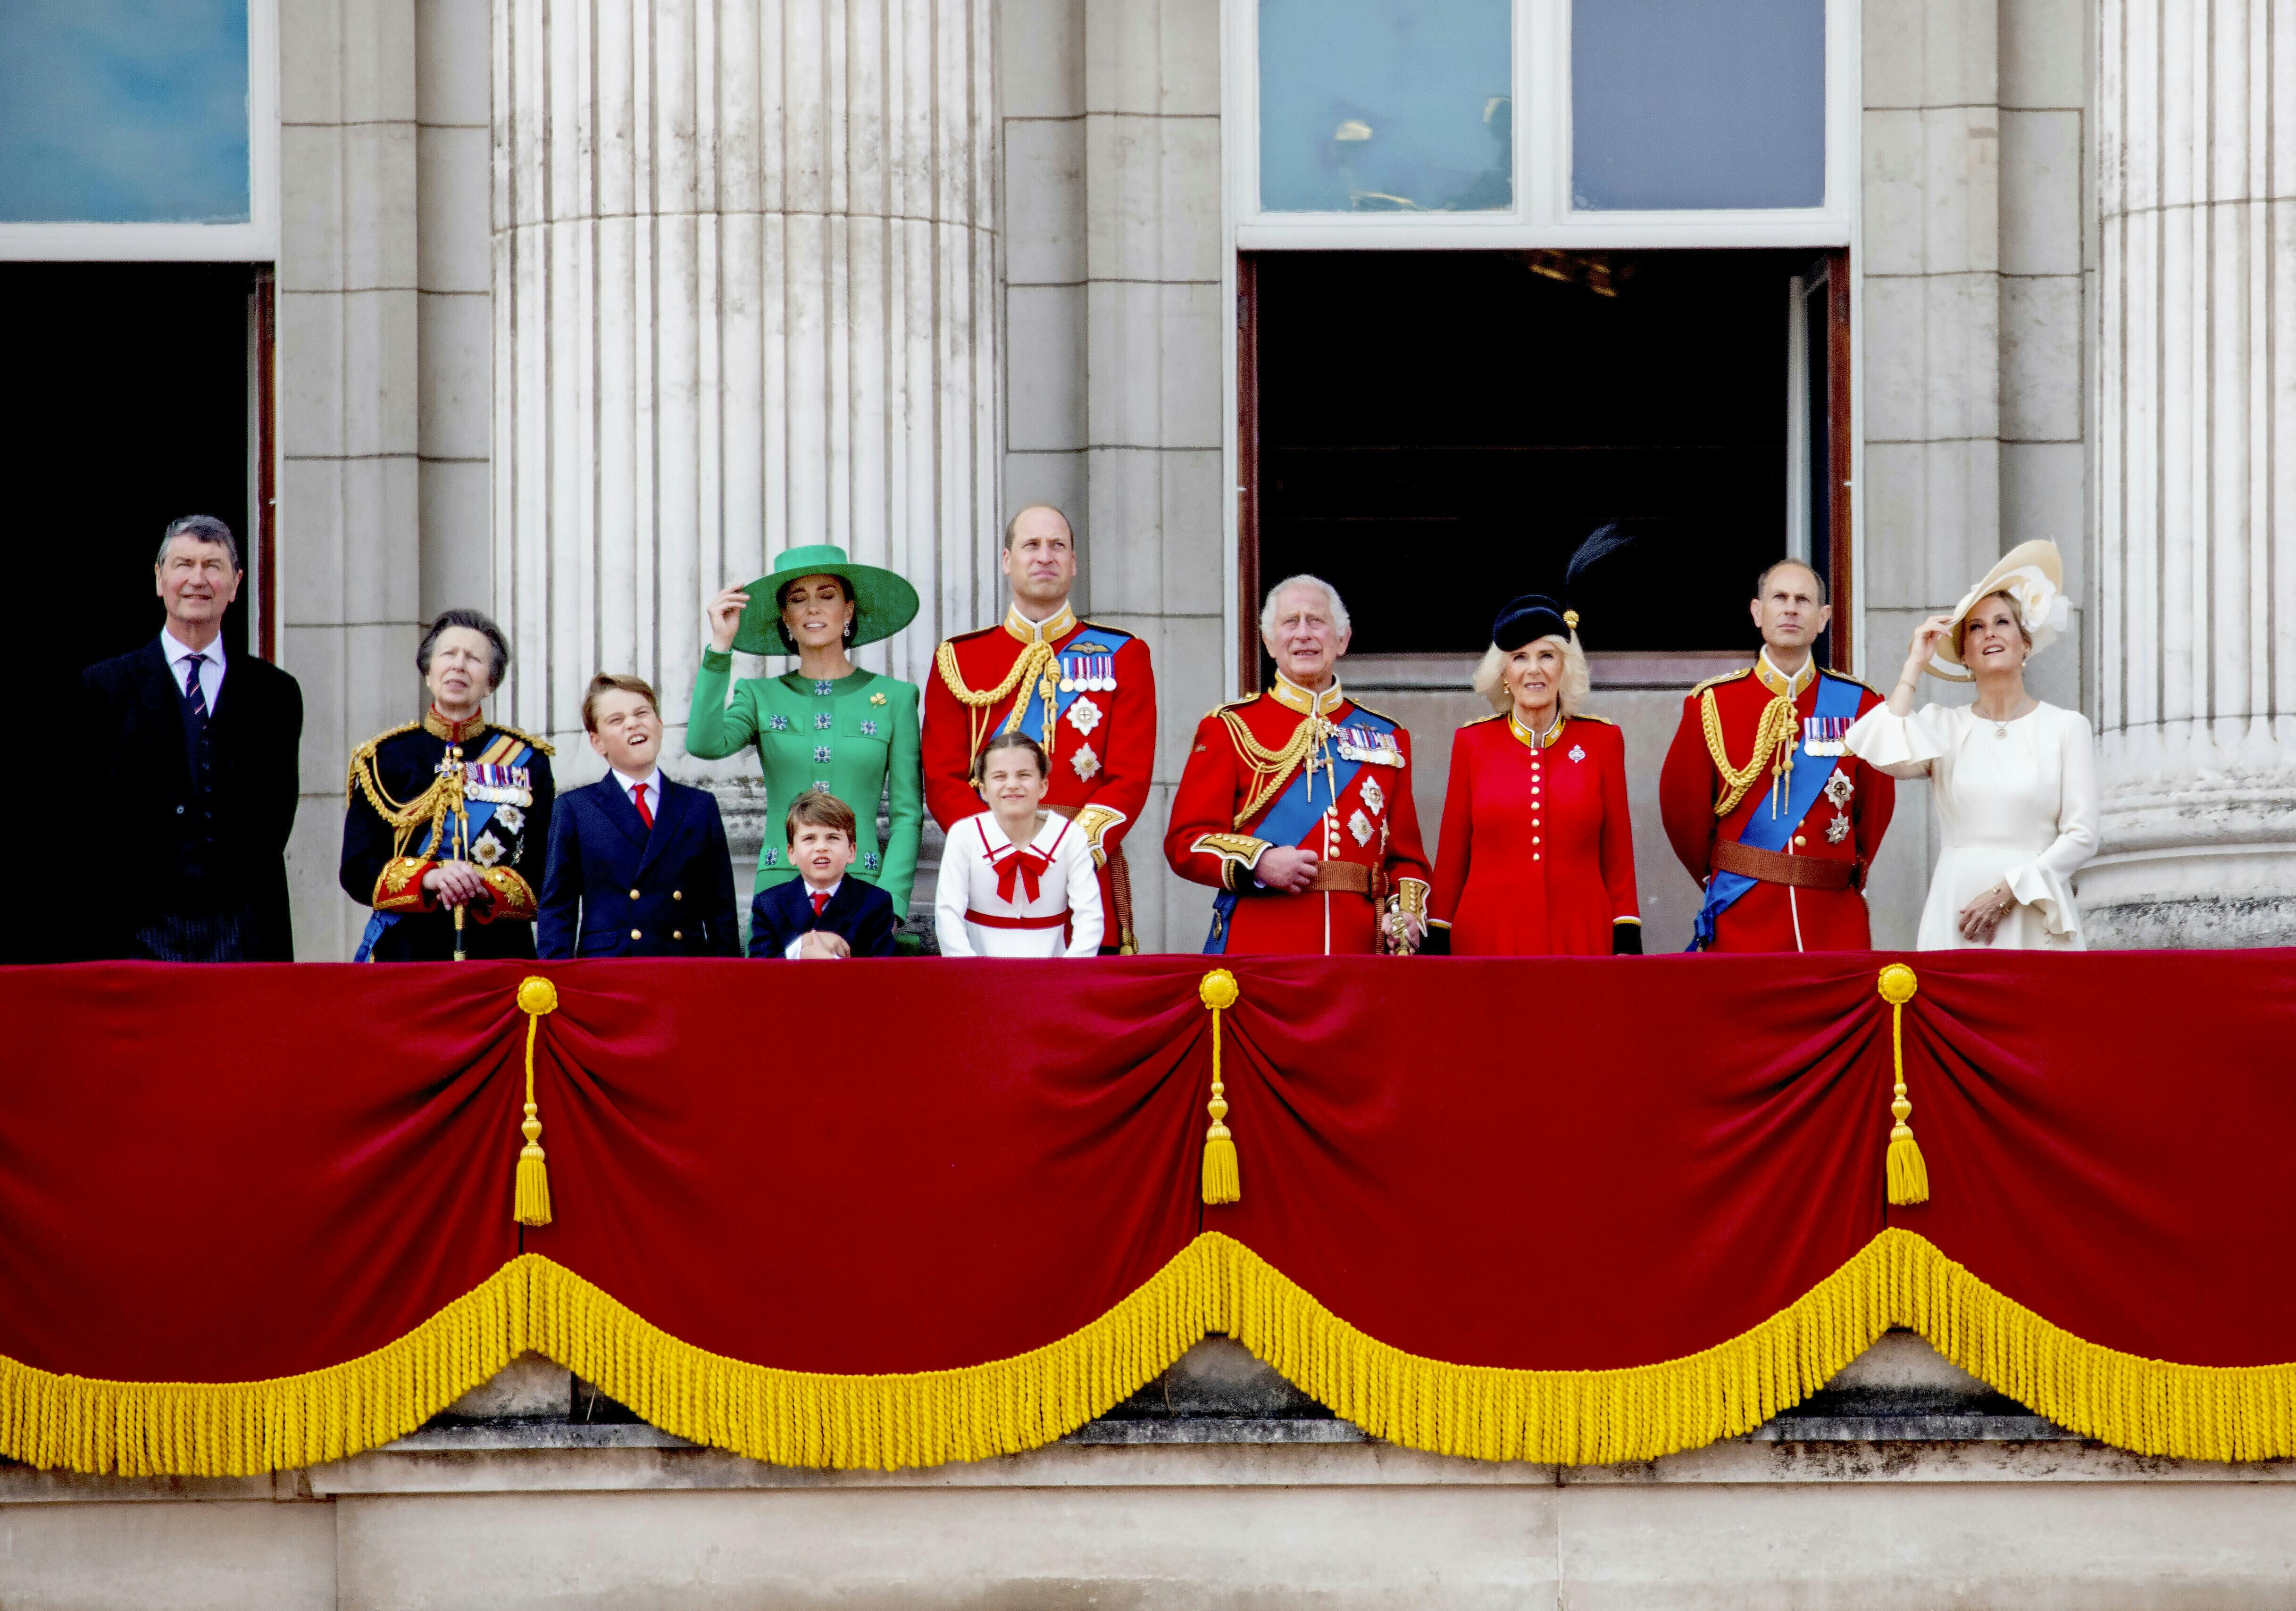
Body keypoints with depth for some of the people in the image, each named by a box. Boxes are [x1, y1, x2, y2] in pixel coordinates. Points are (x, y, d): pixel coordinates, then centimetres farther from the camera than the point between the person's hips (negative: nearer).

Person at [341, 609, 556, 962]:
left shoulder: (527, 760, 9)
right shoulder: (384, 757, 8)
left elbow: (543, 877, 3)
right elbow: (358, 870, 2)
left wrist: (481, 888, -16)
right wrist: (429, 878, -16)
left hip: (501, 956, 0)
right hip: (404, 956, 0)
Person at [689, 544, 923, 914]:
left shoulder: (894, 698, 8)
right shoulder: (760, 696, 11)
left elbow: (907, 815, 6)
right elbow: (704, 744, -9)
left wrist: (888, 906, -6)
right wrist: (720, 644, -9)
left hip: (860, 885, -1)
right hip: (780, 886, 1)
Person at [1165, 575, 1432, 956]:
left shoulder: (1387, 737, 15)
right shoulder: (1230, 729, 7)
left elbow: (1406, 855, 16)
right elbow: (1186, 841, 1)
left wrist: (1407, 916, -4)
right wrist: (1258, 863, -15)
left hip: (1359, 952, 2)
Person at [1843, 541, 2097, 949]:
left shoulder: (2067, 728, 6)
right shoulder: (1943, 725, 10)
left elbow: (2081, 836, 1)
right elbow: (1890, 758, -11)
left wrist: (2007, 892, -10)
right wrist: (1915, 665, -2)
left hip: (2034, 920, -1)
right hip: (1955, 917, 1)